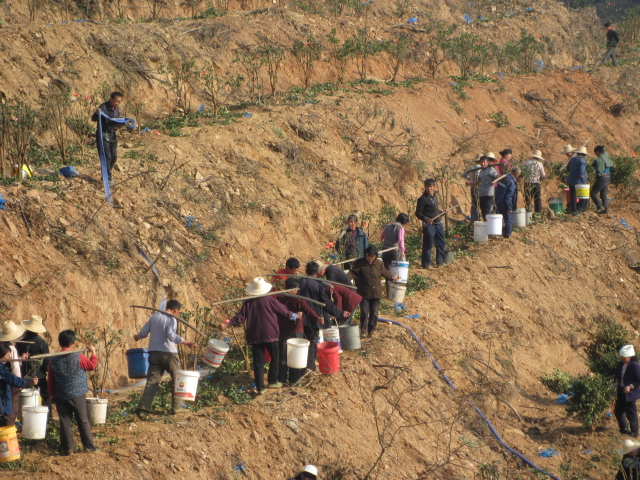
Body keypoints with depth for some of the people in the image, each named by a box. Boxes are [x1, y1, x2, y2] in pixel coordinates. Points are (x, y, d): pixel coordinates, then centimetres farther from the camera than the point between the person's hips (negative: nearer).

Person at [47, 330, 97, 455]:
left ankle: (67, 448, 7)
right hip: (78, 396, -2)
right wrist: (93, 352, 17)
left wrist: (52, 395, 14)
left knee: (65, 422, 7)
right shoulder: (79, 357, -12)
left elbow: (50, 380, 3)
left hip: (61, 397, 2)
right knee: (83, 421, 7)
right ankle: (89, 447, 11)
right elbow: (92, 366, 3)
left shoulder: (54, 360, -3)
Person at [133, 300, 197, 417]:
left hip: (154, 353, 5)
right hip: (169, 353, -5)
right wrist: (186, 343, -30)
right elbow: (171, 335, -25)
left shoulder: (154, 316, 9)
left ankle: (144, 410, -12)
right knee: (177, 380, 15)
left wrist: (138, 337, 30)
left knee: (152, 382, 0)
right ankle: (177, 407, 19)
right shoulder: (172, 319, -9)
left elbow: (143, 332, 9)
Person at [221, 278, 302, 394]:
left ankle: (260, 387, 3)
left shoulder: (248, 303, -2)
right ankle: (272, 382, 25)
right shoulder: (270, 300, -7)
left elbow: (240, 317, -1)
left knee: (258, 362, 5)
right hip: (270, 335, -2)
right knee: (275, 358, 18)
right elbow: (284, 312, -1)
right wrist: (296, 316, 17)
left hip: (254, 336, 2)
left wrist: (226, 325, 11)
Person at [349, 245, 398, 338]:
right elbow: (353, 272, -12)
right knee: (364, 312, -9)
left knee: (374, 313, 3)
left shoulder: (379, 264, 4)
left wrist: (392, 278, 35)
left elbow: (384, 272, 22)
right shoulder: (359, 263, -6)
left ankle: (371, 330, 18)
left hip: (376, 293, 3)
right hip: (364, 293, -3)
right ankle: (363, 331, 5)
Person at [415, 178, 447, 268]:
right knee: (428, 245, -2)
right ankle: (426, 264, 7)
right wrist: (425, 219, -28)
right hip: (429, 225, -8)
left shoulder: (435, 197, 12)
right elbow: (418, 213, -14)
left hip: (438, 224, 8)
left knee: (441, 244, 15)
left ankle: (440, 261, 27)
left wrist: (442, 212, 14)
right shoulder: (422, 199, -12)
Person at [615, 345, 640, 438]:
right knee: (618, 411, 15)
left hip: (630, 393, -8)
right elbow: (617, 376, 18)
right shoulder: (620, 365, 5)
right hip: (621, 392, 8)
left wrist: (631, 386, -25)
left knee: (631, 413, 2)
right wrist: (615, 383, 1)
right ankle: (624, 429, 30)